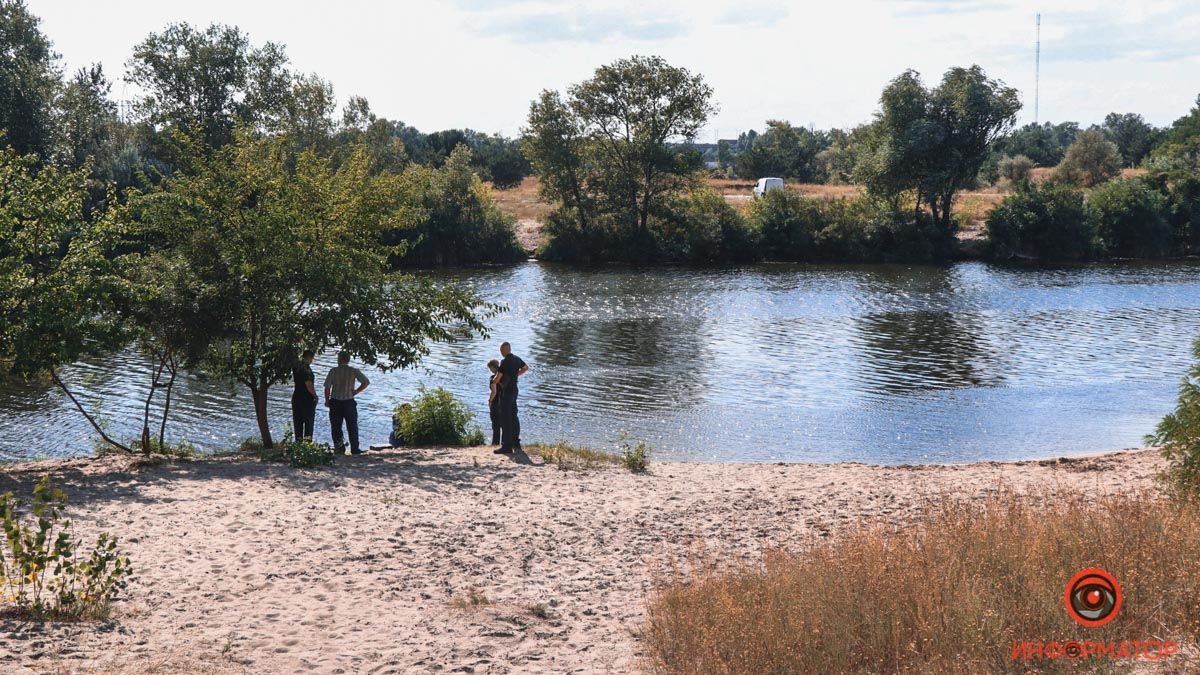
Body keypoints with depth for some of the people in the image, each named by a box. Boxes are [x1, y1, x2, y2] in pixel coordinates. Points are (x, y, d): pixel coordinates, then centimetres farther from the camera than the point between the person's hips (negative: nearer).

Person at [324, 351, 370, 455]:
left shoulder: (333, 371, -4)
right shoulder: (354, 371, -2)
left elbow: (327, 387, -6)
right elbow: (366, 382, -10)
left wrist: (327, 400, 6)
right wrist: (356, 392, -1)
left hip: (335, 403, -1)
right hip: (349, 402, 1)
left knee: (336, 427, 8)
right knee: (352, 427, 6)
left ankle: (339, 447, 4)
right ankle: (354, 449, 3)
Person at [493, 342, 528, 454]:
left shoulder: (505, 361, -18)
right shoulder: (517, 359, 7)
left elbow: (498, 378, -15)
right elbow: (526, 368, 26)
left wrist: (495, 382, 7)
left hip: (506, 391, -9)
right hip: (514, 389, 9)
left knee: (505, 419, -8)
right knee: (513, 416, 18)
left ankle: (506, 446, -11)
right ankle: (515, 442, 27)